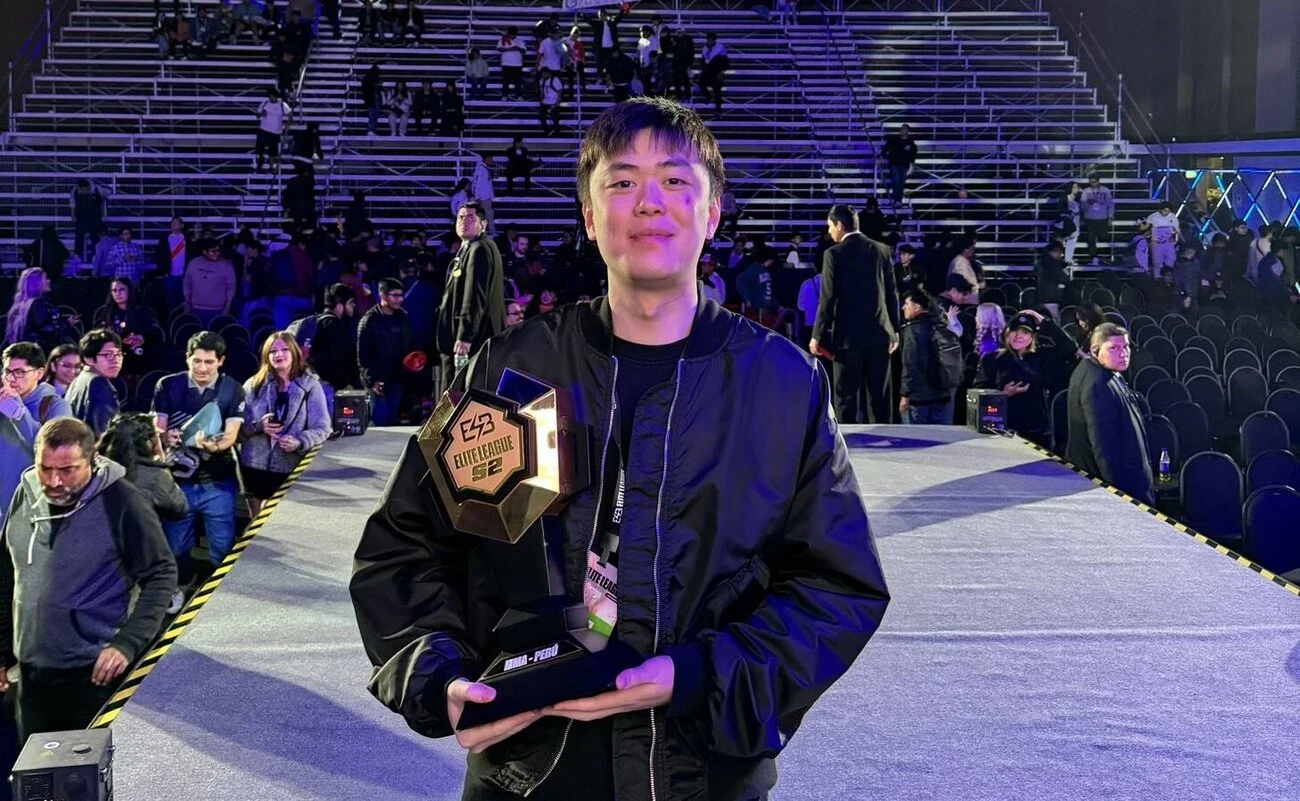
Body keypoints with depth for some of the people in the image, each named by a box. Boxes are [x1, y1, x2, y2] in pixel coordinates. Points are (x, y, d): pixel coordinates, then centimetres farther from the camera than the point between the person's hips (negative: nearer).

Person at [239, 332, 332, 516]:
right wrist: (257, 426, -16)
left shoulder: (310, 385, 0)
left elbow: (322, 428, -4)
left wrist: (300, 442, -21)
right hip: (255, 467, 2)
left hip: (292, 469, -2)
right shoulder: (253, 385, 7)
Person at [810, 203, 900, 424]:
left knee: (846, 395, 0)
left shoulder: (834, 253, -8)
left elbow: (828, 299, -11)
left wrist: (817, 335, -5)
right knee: (880, 395, 9)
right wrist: (895, 329, 17)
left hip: (848, 334, -4)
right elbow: (892, 294, 9)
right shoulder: (881, 250, 6)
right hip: (879, 332, 4)